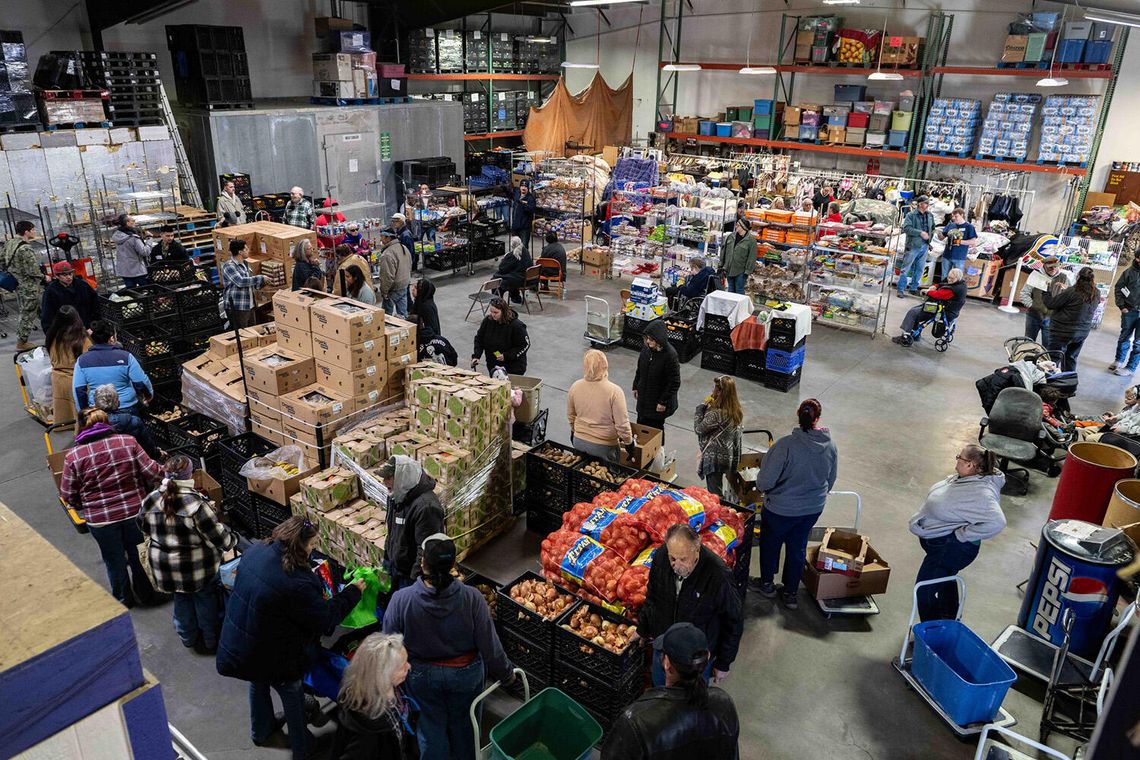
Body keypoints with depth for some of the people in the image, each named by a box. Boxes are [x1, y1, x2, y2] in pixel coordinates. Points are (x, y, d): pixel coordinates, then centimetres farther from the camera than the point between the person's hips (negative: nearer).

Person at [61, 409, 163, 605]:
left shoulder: (73, 456, -8)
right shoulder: (128, 442, -8)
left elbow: (68, 495, -2)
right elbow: (152, 473, -11)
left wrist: (84, 507, 17)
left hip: (100, 520, -1)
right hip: (135, 512, 1)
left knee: (114, 560, 20)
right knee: (138, 555, 20)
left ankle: (123, 599, 38)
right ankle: (147, 594, 36)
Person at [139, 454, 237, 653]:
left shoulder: (151, 500, -10)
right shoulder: (195, 502, -27)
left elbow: (145, 528, 9)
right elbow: (217, 534, -20)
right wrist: (232, 539, 0)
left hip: (165, 566, 5)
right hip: (198, 567, -5)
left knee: (181, 600, 25)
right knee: (206, 601, 17)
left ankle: (188, 638, 43)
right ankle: (210, 642, 34)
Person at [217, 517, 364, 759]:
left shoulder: (254, 551, -17)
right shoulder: (296, 584, -37)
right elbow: (326, 618, -22)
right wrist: (353, 592, -10)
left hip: (236, 646, 7)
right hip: (271, 658, -7)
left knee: (258, 684, 33)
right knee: (292, 694, 21)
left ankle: (260, 731, 59)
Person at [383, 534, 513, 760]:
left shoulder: (401, 600, -26)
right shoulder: (472, 598, -27)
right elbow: (489, 645, -17)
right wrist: (506, 673, 1)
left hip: (422, 675, 0)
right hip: (465, 674, 1)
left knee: (430, 727, 24)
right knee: (463, 724, 27)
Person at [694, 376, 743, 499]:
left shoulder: (717, 414, -28)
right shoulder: (736, 411, 0)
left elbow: (699, 428, -16)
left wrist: (701, 407, -10)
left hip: (714, 458, -9)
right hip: (727, 456, 9)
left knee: (714, 493, 3)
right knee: (717, 490, 23)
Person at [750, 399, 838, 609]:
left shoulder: (786, 445, -29)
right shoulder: (830, 446, -12)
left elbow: (765, 481, -25)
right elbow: (831, 480, 4)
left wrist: (760, 487, -1)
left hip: (781, 509, -4)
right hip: (813, 509, 4)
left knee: (770, 544, 21)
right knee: (798, 548, 22)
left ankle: (767, 584, 39)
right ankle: (791, 593, 34)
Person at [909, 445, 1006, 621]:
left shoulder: (980, 493, -32)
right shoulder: (967, 476, -4)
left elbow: (996, 523, -44)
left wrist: (962, 534, -33)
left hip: (951, 548, -11)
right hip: (942, 543, 11)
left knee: (924, 591, -4)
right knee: (946, 582, 30)